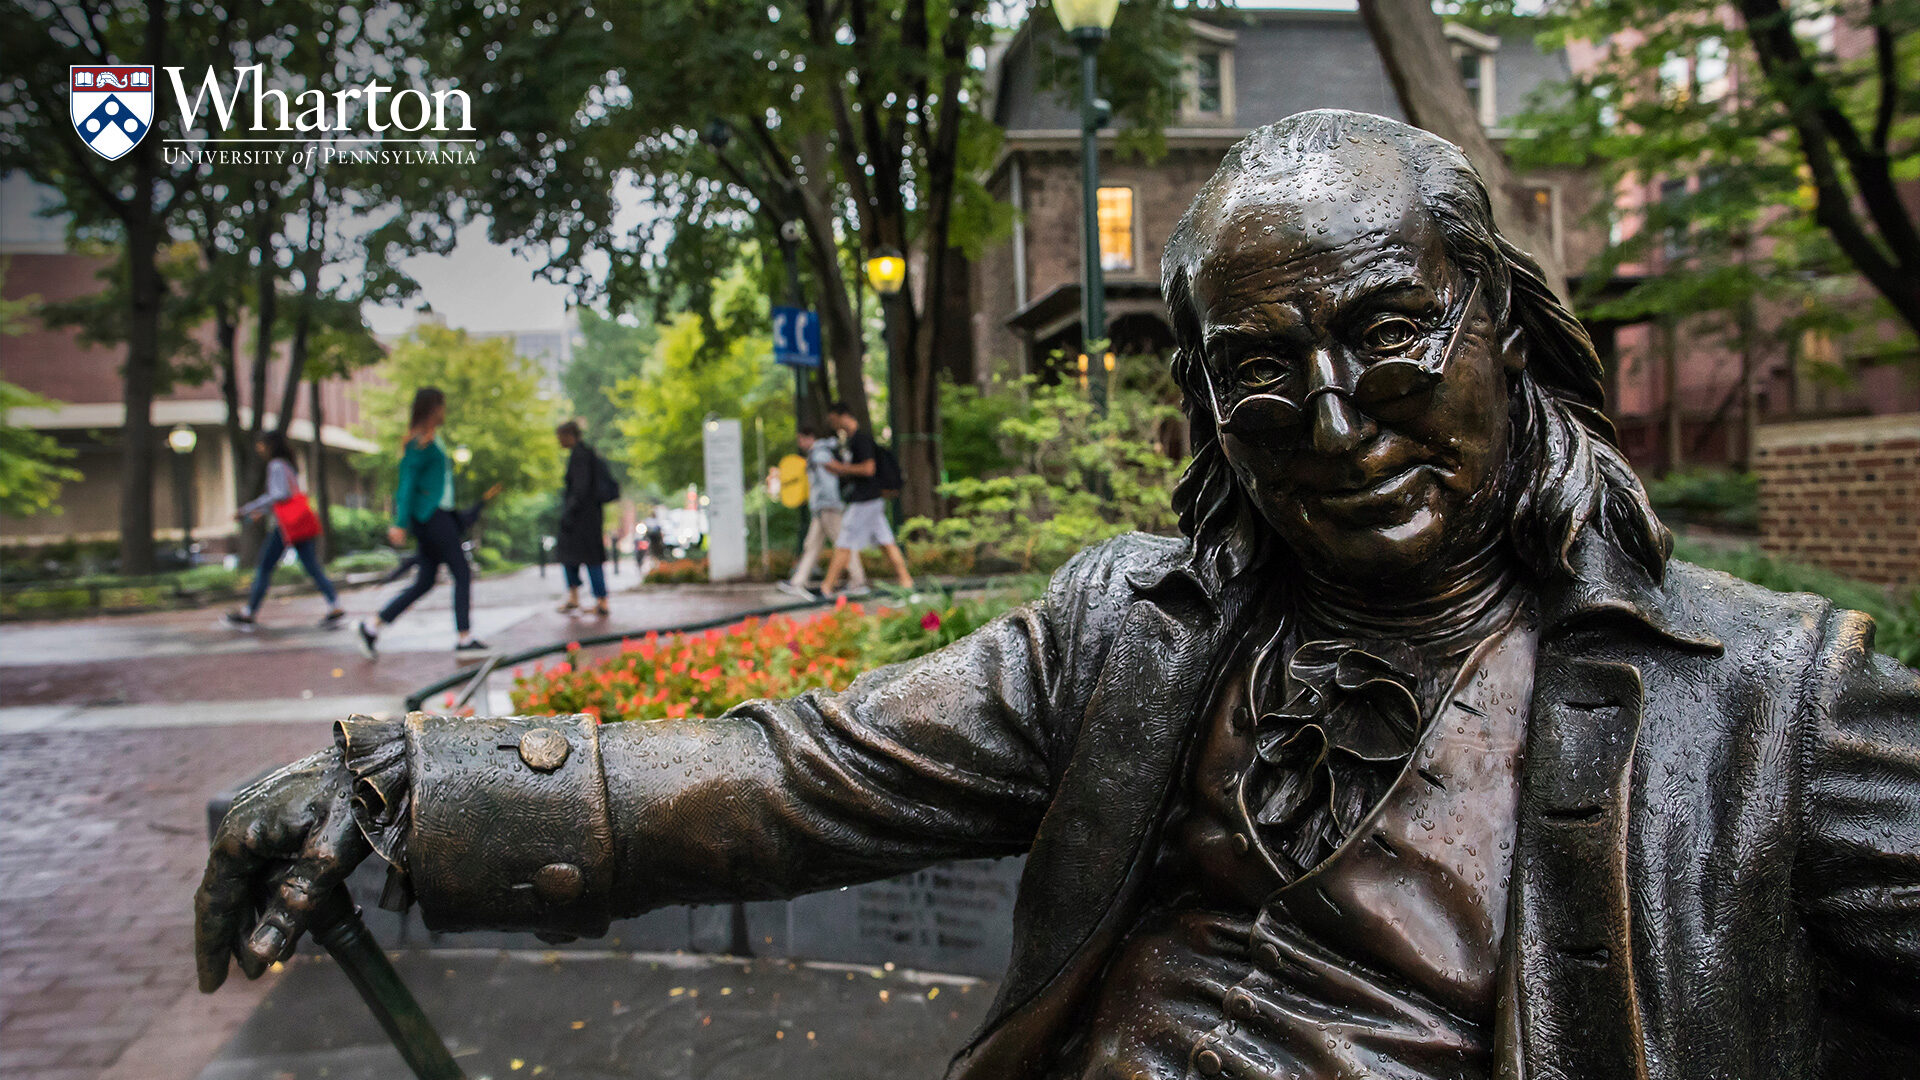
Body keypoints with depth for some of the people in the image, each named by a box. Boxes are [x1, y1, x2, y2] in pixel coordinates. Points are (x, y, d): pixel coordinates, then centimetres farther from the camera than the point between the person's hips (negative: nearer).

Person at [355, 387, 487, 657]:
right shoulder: (422, 442, -11)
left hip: (435, 516, 10)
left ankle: (373, 627, 11)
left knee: (425, 582, 10)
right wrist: (400, 524, -19)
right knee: (463, 574, -6)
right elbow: (407, 483, -16)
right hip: (432, 516, -10)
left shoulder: (432, 439, 18)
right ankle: (464, 638, -3)